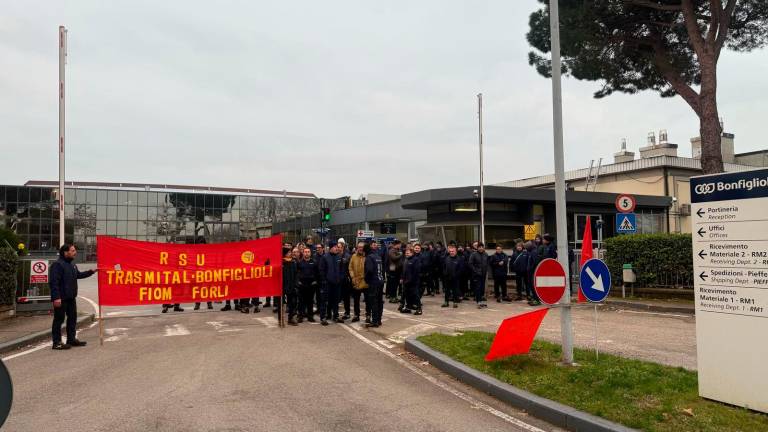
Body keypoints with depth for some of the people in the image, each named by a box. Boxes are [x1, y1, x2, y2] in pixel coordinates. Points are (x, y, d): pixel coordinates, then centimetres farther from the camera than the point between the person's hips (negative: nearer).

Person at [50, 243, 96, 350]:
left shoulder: (72, 265, 16)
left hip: (71, 297, 10)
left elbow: (78, 275, 28)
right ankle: (57, 343, 4)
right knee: (59, 320, -2)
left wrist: (91, 272, 17)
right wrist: (56, 297, -27)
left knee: (72, 318, 15)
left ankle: (71, 339, 25)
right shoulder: (58, 264, -15)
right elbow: (54, 282, -22)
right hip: (61, 298, -10)